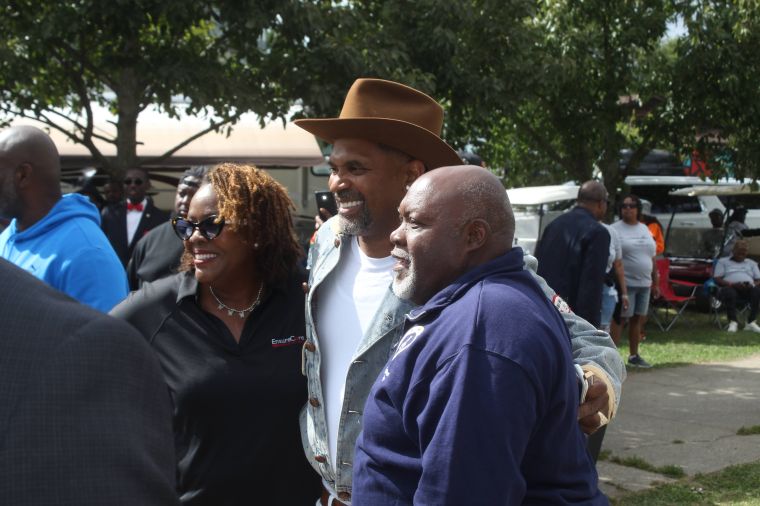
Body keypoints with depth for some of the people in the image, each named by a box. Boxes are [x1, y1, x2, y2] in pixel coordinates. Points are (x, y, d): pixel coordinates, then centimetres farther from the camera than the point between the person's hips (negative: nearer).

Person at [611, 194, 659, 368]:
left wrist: (655, 282, 16)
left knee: (637, 319, 11)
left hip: (644, 283, 6)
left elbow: (652, 258, 18)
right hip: (625, 283, -6)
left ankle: (634, 356, 20)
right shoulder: (615, 230, -6)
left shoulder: (644, 229, 14)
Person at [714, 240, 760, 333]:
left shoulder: (752, 263, 28)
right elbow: (717, 279, 5)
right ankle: (733, 322, -36)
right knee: (729, 292, -41)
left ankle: (751, 322, -34)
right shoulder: (723, 262, 19)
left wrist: (752, 285, -8)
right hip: (730, 287, -2)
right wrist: (733, 284, -13)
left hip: (748, 289, 2)